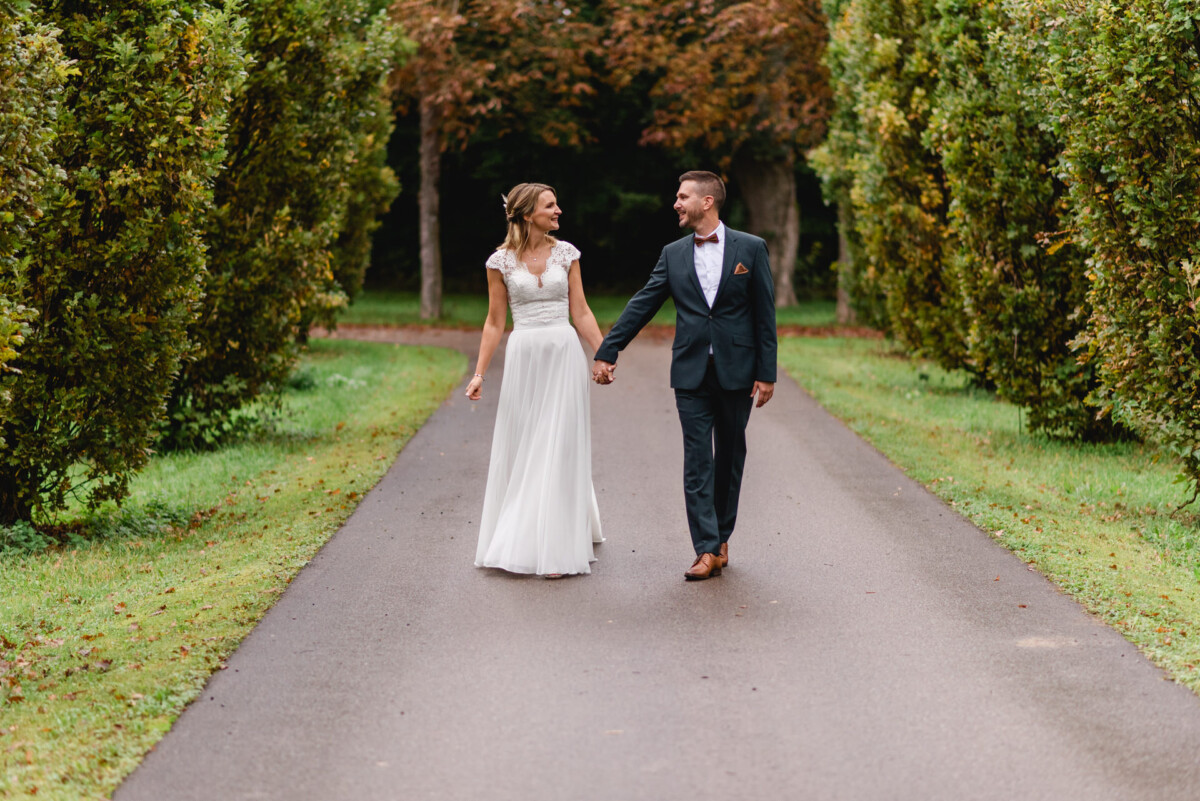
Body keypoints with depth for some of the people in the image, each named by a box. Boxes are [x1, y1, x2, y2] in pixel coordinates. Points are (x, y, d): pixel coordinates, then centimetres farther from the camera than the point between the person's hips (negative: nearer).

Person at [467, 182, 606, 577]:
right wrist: (479, 374, 0)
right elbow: (494, 322, 4)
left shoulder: (565, 253, 4)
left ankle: (559, 548, 4)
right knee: (520, 451, 5)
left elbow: (581, 312, 7)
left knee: (560, 450, -1)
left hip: (565, 356, 0)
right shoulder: (501, 261, 1)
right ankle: (517, 542, 19)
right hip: (524, 357, 0)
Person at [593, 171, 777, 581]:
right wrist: (606, 352, 2)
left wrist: (766, 373, -5)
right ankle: (707, 550, -4)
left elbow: (765, 314, 0)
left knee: (730, 456, 9)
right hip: (691, 373, 1)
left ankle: (721, 537, 23)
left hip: (736, 372, -1)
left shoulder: (751, 249, 0)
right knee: (697, 459, -4)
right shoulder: (673, 254, 7)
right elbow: (640, 307, 7)